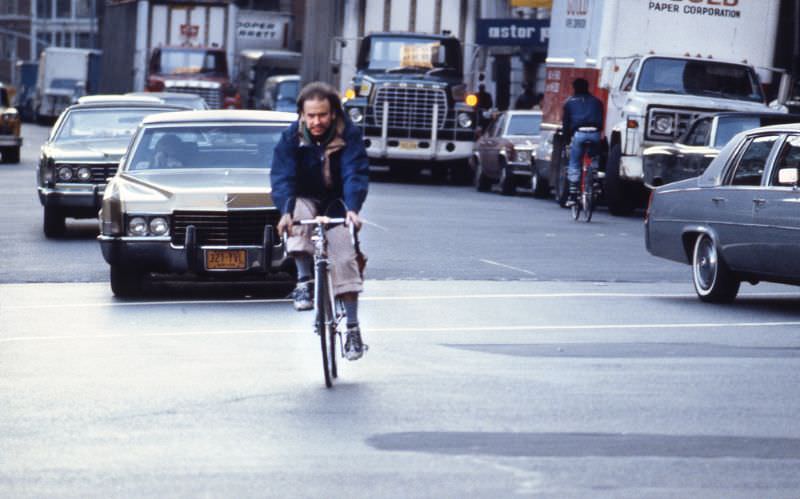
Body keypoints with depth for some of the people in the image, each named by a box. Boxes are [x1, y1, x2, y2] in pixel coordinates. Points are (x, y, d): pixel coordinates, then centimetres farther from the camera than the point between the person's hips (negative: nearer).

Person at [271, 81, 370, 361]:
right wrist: (285, 211, -42)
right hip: (304, 200, 1)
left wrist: (352, 209, -44)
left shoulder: (349, 135, -16)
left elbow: (355, 174, -26)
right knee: (298, 216, -36)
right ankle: (304, 280, -25)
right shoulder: (291, 137, -15)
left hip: (337, 204, -1)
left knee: (344, 258, -16)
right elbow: (282, 176, -23)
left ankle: (353, 328, -11)